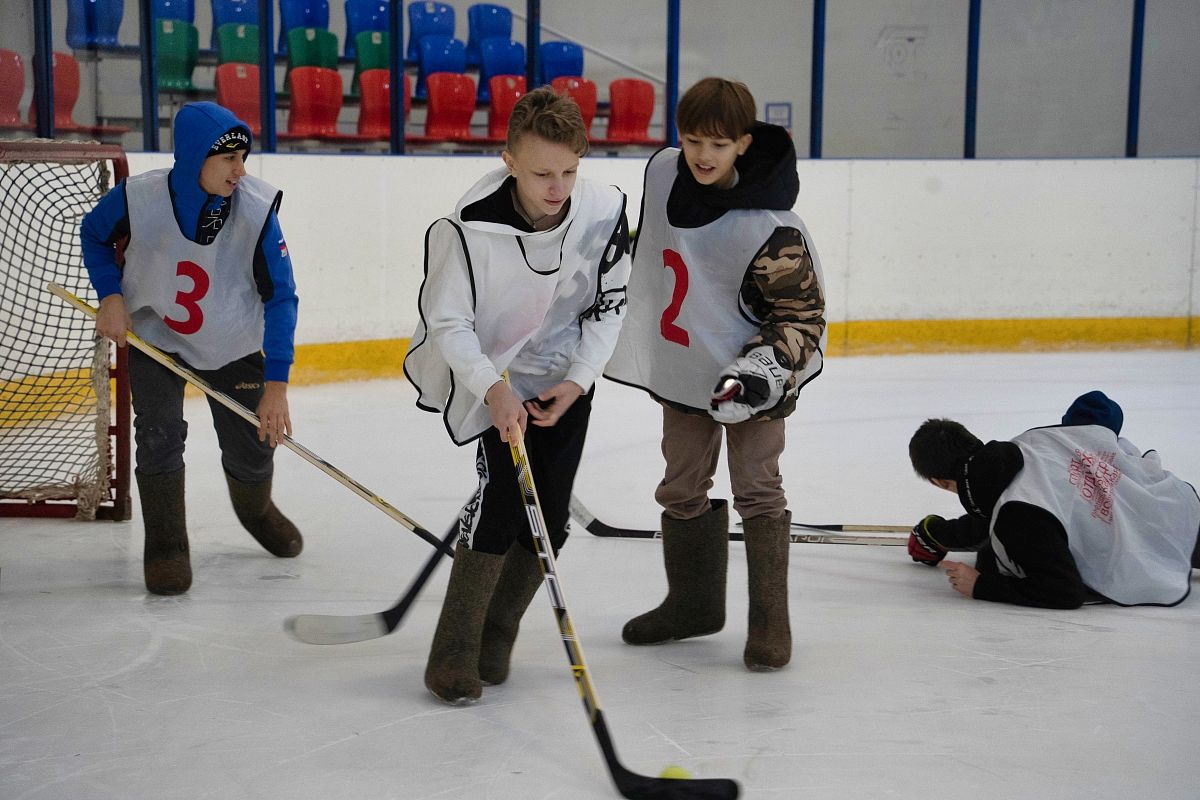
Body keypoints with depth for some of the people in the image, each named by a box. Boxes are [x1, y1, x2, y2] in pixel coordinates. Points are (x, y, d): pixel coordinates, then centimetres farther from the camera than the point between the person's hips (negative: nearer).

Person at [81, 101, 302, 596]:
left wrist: (276, 382, -26)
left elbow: (279, 296, -21)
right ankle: (165, 545, 8)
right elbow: (93, 235, -2)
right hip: (152, 334, -1)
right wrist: (110, 296, -17)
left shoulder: (257, 208, -25)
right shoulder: (139, 199, -25)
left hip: (232, 345, 1)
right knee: (158, 433, -13)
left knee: (252, 447, 4)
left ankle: (255, 510, 39)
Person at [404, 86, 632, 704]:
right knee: (504, 492, -19)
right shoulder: (471, 225, -27)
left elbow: (609, 304, -3)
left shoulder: (604, 211, -17)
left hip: (566, 381, 4)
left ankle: (495, 639, 20)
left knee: (547, 515, 0)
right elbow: (447, 323, -18)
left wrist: (578, 379, -12)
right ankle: (454, 653, -7)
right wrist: (493, 390, -31)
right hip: (489, 375, -3)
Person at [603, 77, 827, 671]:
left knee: (757, 492, -2)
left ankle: (769, 623, 9)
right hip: (681, 370, 6)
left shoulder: (768, 227, -26)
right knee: (681, 490, 14)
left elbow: (802, 312, -17)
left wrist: (765, 367, -30)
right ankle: (693, 604, 31)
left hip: (748, 377, -6)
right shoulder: (663, 171, -7)